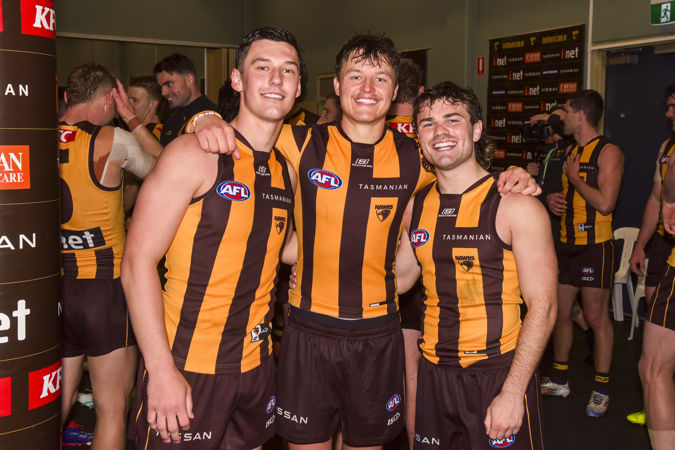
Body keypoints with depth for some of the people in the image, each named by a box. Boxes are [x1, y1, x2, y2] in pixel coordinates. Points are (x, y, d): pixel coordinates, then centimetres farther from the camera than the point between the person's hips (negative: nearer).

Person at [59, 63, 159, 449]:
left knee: (57, 405, 18)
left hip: (53, 285, 5)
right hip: (103, 287, -5)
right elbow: (163, 167, 8)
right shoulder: (113, 141, -10)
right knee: (112, 409, 7)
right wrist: (132, 117, 13)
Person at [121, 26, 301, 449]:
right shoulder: (196, 153, -12)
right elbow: (138, 263, -15)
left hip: (256, 366, 6)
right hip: (185, 368, -6)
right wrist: (161, 370, -19)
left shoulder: (286, 171, 7)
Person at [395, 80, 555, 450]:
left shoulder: (517, 206, -10)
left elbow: (542, 308, -12)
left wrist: (513, 392, -17)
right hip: (434, 372, 5)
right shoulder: (416, 207, 5)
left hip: (499, 371, -4)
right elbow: (398, 278, 15)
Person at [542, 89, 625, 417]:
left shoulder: (608, 152, -11)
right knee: (559, 313, 11)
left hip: (595, 247, -8)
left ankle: (601, 390, 12)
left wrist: (575, 178, -10)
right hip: (567, 243, 8)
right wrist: (553, 199, 4)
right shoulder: (571, 152, 15)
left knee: (596, 318, -1)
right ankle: (559, 381, 25)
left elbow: (605, 203, -20)